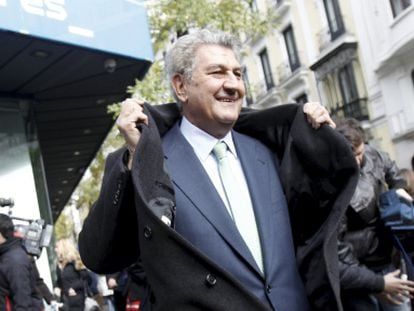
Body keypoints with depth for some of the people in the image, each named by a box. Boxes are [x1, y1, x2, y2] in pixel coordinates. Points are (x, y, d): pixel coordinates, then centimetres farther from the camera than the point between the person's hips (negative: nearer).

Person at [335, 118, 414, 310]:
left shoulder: (369, 154, -7)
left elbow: (388, 165, 23)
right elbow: (334, 264, -26)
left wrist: (398, 187, 7)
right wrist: (379, 283, -18)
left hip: (385, 262, 7)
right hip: (355, 279, -7)